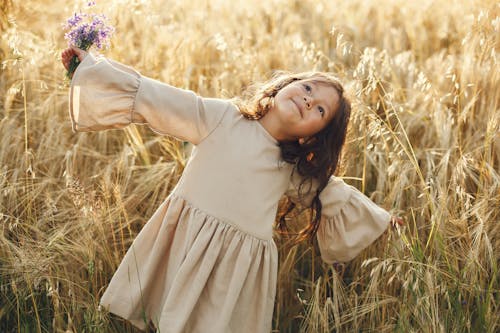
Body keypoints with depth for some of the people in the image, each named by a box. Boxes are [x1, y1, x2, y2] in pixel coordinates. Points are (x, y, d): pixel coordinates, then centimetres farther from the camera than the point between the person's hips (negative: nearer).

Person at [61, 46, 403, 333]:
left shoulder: (295, 170, 11)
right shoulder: (221, 117, -1)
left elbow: (334, 195, 29)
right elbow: (150, 97, -3)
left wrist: (378, 216, 39)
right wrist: (91, 65, -6)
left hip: (237, 270, 2)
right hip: (182, 253, -2)